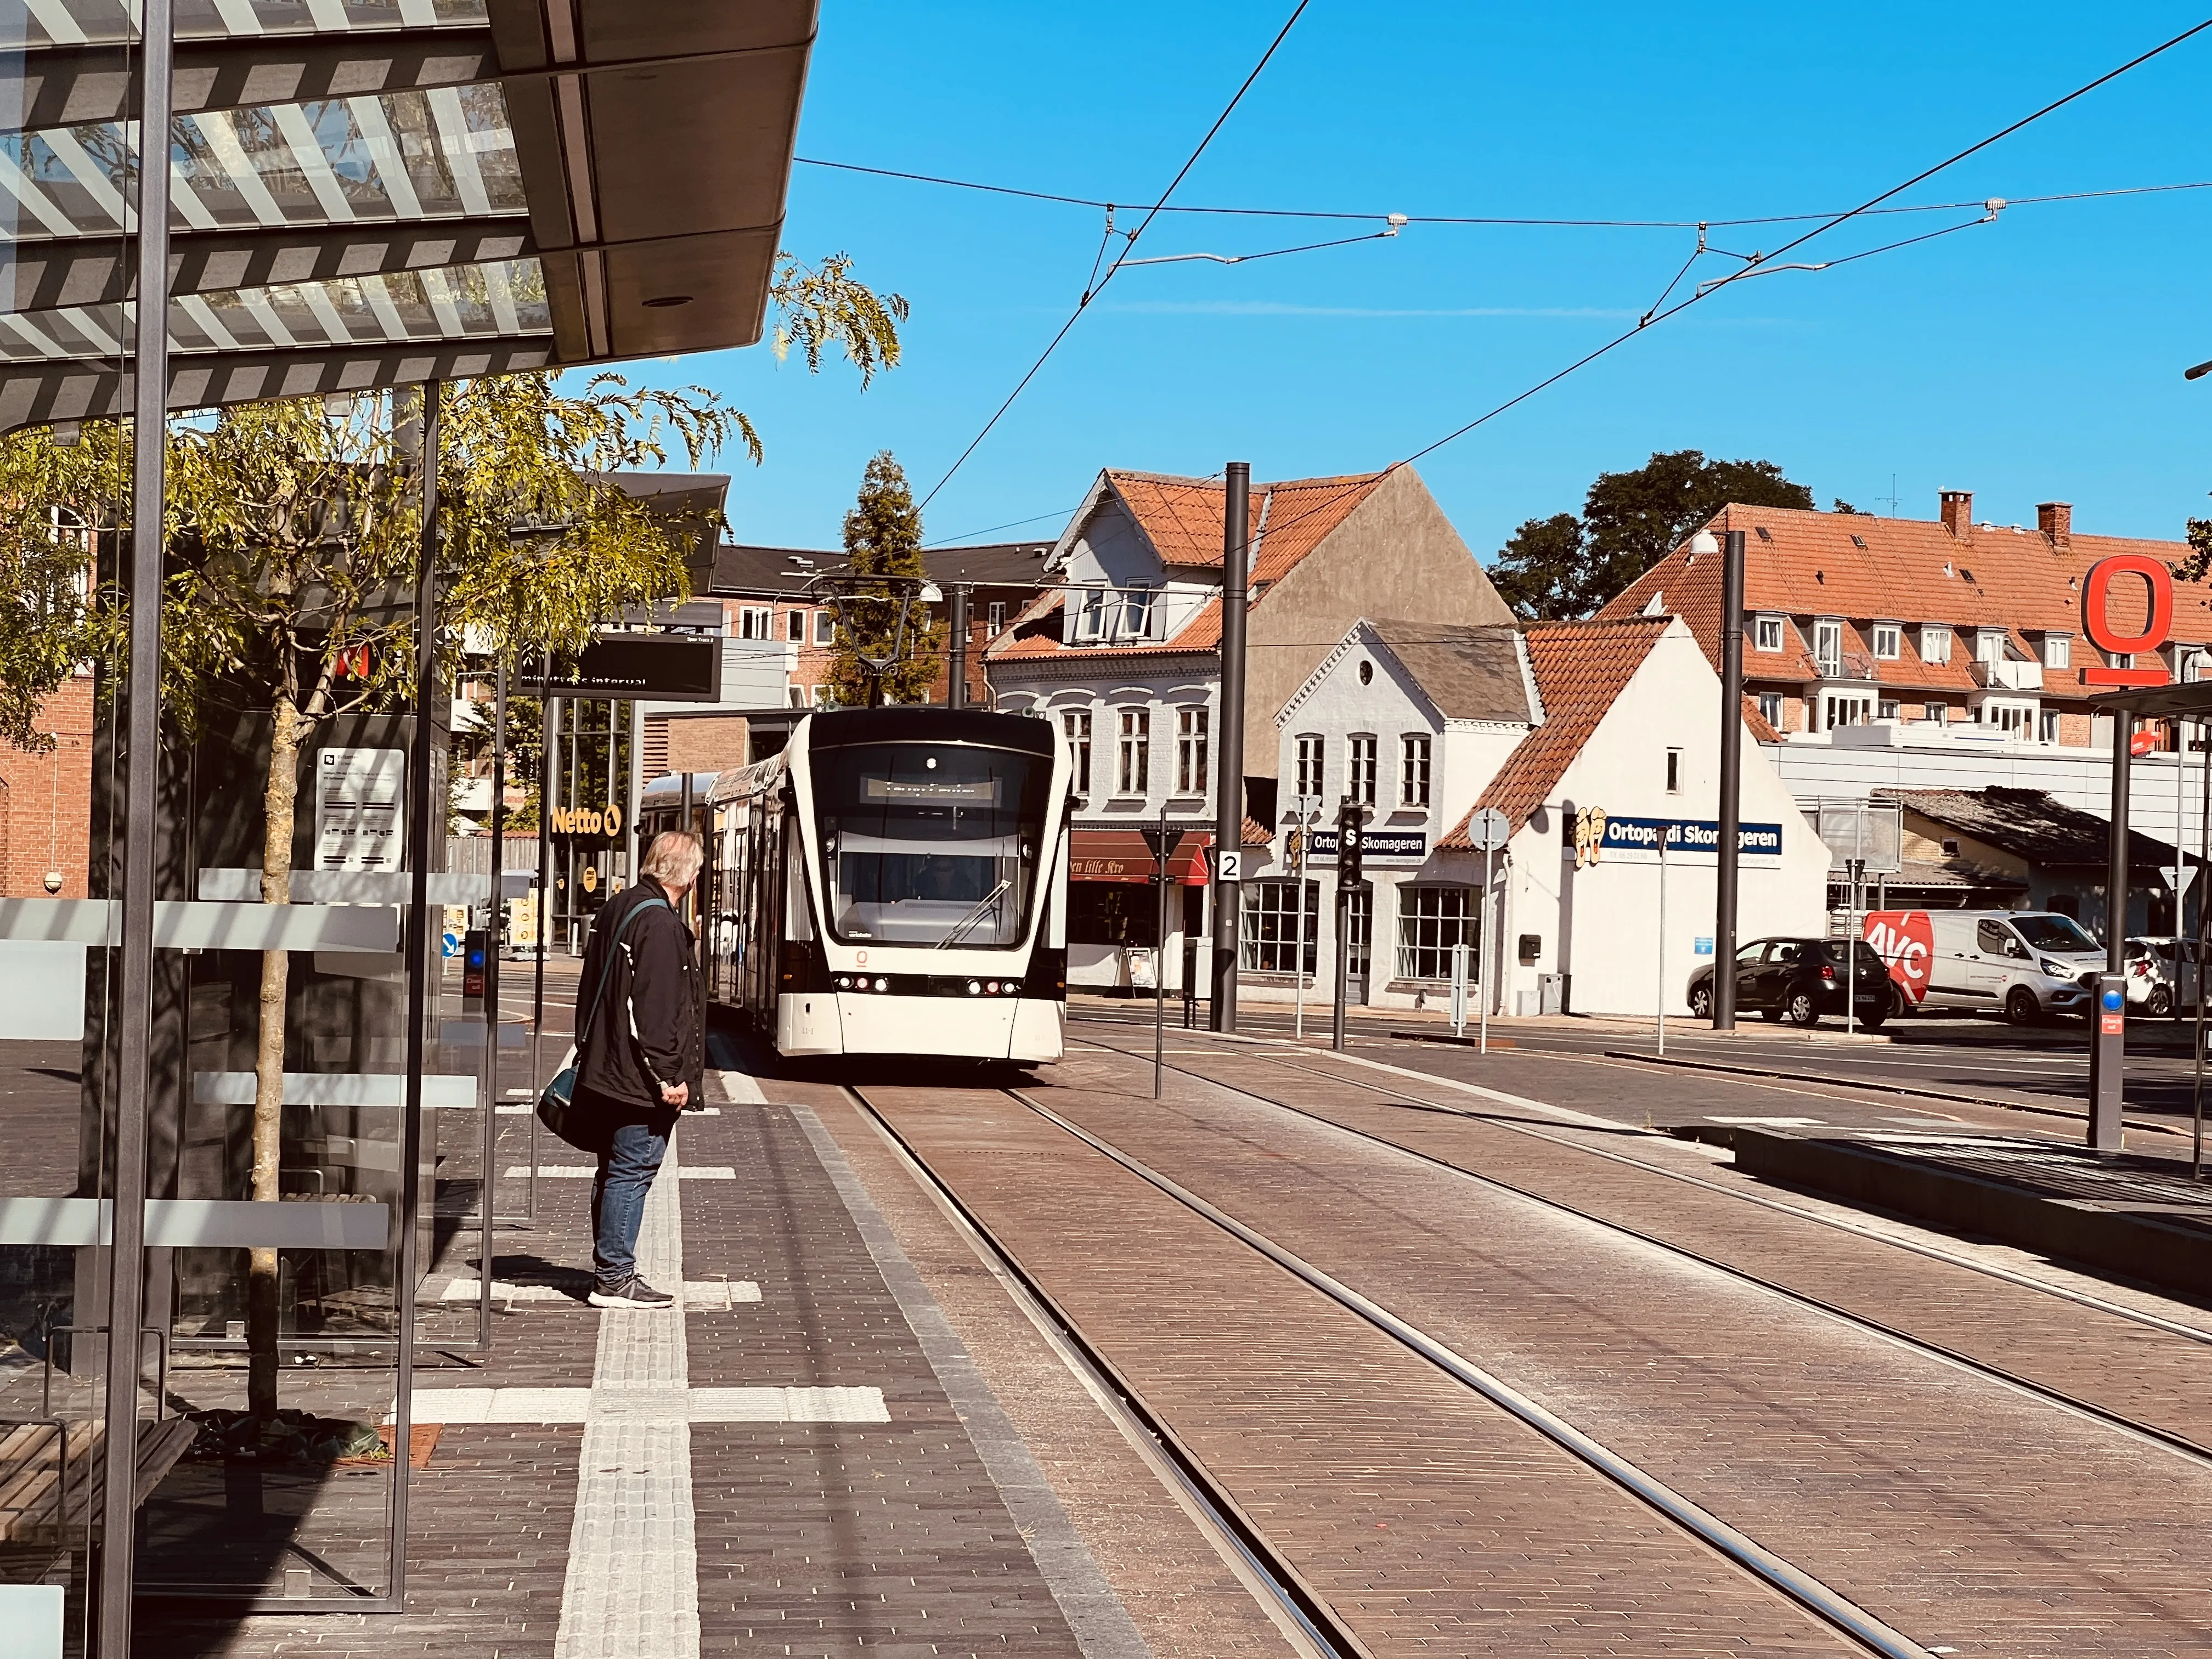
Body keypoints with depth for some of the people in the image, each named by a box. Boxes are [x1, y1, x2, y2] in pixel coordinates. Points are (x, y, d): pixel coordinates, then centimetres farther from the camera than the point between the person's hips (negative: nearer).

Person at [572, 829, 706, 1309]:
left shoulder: (614, 910, 13)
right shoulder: (659, 923, -18)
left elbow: (592, 992, 20)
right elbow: (657, 1009, -22)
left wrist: (590, 1054, 25)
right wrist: (669, 1076, -19)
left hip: (604, 1072, 10)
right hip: (641, 1080, -10)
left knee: (615, 1171, 16)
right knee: (631, 1173, -5)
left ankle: (609, 1269, 24)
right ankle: (615, 1279, -3)